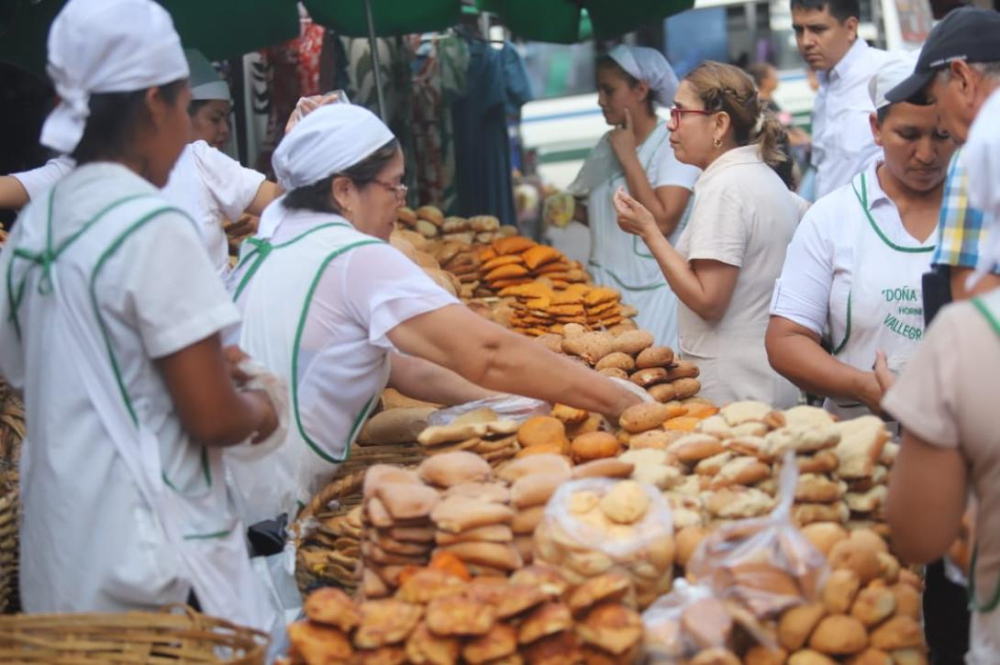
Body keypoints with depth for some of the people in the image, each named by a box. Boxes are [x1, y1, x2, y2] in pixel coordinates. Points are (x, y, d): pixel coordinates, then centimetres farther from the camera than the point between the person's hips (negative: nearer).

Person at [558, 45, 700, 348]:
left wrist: (628, 158, -16)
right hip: (604, 286, 7)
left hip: (650, 292, -6)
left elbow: (661, 223, -22)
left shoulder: (672, 143, -10)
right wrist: (571, 210, 2)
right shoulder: (608, 144, 11)